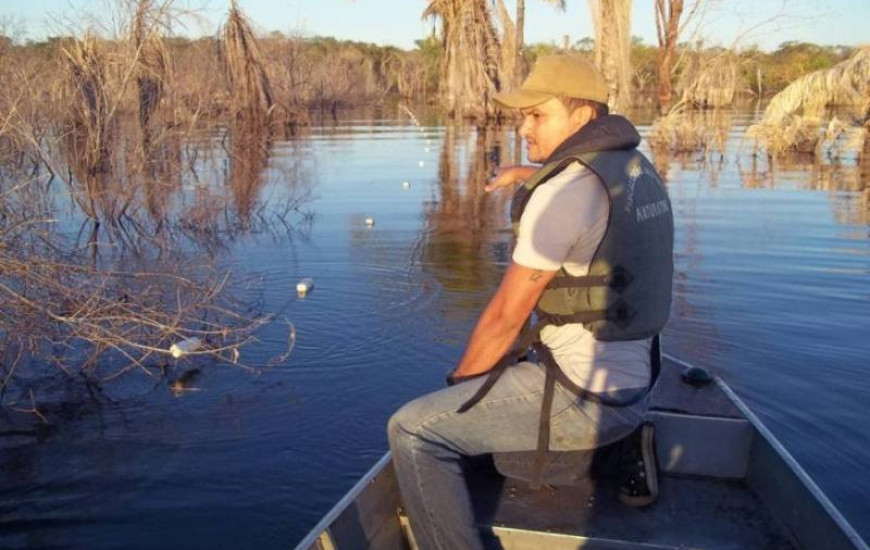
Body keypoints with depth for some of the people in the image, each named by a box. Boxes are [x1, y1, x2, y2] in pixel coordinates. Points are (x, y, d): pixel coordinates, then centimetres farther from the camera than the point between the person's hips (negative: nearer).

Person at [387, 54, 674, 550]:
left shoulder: (561, 192, -18)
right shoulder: (639, 169, 7)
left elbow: (506, 315, -13)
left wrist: (458, 381, 1)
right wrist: (532, 176, 36)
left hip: (583, 397, -9)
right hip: (634, 385, 9)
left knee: (413, 431, -11)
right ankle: (624, 444, 20)